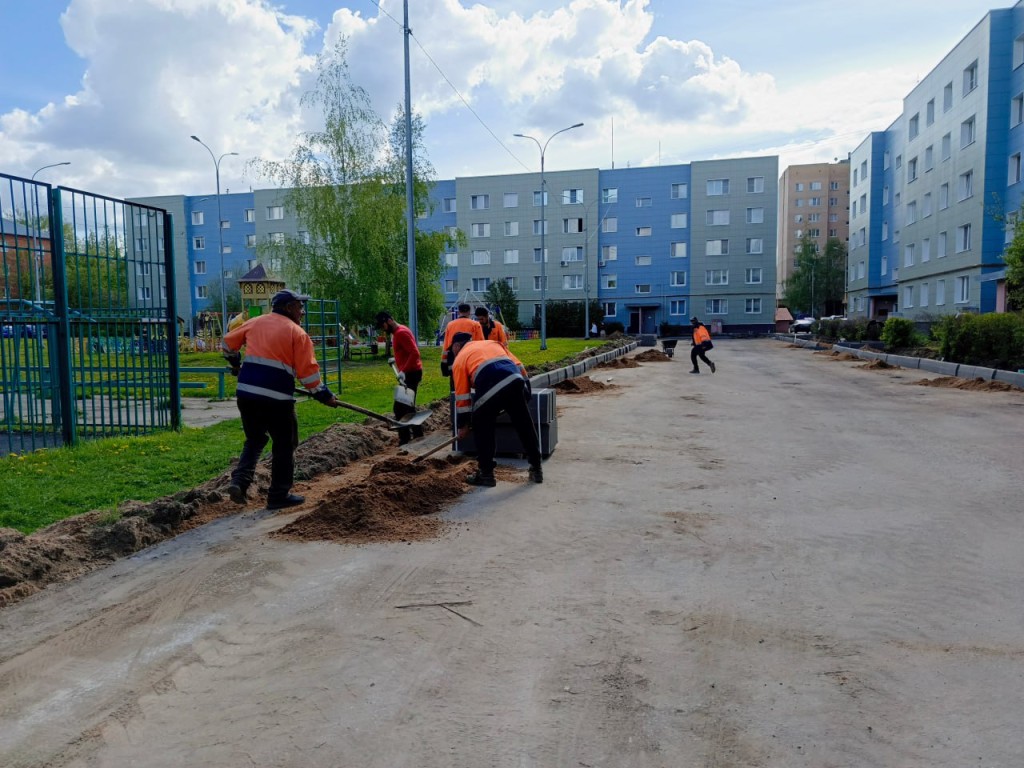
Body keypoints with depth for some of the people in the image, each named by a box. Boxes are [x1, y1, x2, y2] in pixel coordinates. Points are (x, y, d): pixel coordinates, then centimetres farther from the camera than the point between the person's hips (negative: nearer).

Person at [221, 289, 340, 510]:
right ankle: (279, 495, 15)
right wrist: (325, 395, 3)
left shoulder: (255, 322, 13)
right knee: (284, 445, 10)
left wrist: (236, 363, 41)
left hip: (246, 392, 5)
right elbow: (308, 371, -7)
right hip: (277, 397, -5)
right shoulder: (297, 332, -2)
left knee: (254, 440, 23)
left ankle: (240, 481, 5)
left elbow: (228, 343, 23)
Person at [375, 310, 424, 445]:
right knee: (407, 406, 15)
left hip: (410, 373, -11)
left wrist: (404, 371, -29)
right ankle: (417, 433, 22)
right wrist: (397, 359, 20)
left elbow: (415, 353, -25)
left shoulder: (401, 333, -16)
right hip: (409, 372, 11)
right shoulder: (398, 332, 15)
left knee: (400, 407, -9)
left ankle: (405, 440, -6)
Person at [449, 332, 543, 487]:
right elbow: (518, 365, 26)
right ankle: (536, 469, 27)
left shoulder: (459, 359, 22)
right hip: (515, 381, 4)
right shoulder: (492, 343, 34)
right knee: (525, 426, 17)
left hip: (490, 390, -4)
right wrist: (526, 390, 30)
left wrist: (463, 425, 23)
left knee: (482, 429, 17)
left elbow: (462, 395, 18)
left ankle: (486, 474, 21)